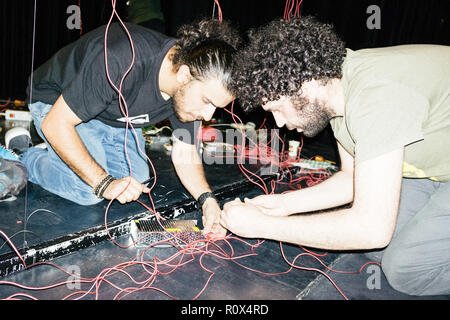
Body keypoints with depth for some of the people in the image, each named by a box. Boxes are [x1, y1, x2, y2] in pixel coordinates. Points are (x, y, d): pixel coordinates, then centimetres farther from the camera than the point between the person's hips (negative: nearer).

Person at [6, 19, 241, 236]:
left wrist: (206, 198, -27)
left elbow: (185, 152, -10)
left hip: (114, 113, 6)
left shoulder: (195, 85, -21)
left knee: (138, 178, 4)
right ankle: (23, 155, 9)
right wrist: (104, 184, -35)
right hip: (56, 104, -6)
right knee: (89, 192, -18)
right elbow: (55, 124, -32)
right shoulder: (120, 64, -42)